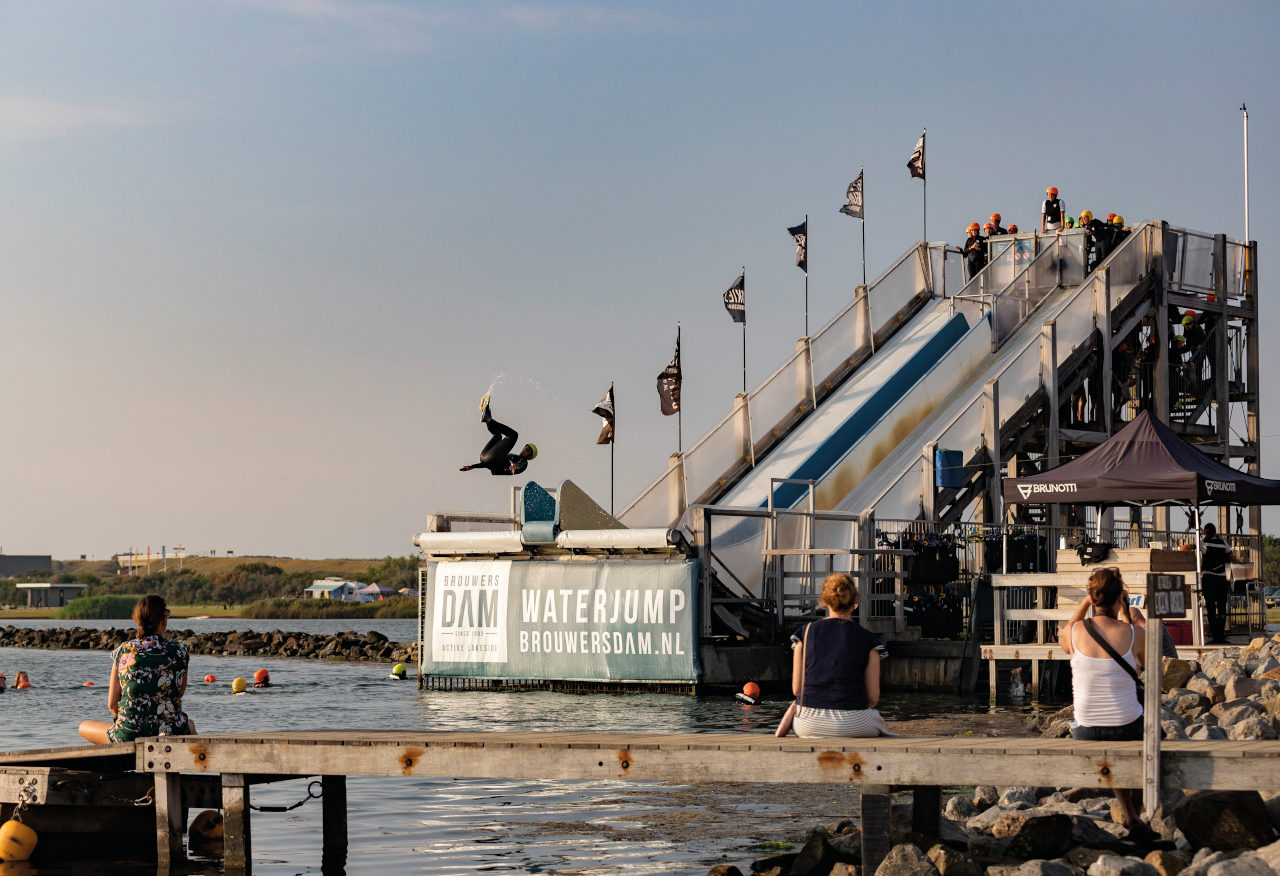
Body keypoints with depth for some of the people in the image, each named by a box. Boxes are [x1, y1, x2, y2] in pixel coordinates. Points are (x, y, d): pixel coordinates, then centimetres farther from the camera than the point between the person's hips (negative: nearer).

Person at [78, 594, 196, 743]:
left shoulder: (122, 652, 0)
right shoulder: (180, 651, -1)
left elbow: (112, 704, 6)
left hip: (129, 736, -1)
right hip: (173, 732, 1)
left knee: (83, 727, 30)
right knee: (190, 724, 40)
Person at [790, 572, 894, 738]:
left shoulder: (805, 633, 2)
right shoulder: (867, 639, -2)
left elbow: (796, 689, 2)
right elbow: (873, 697, -2)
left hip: (808, 725, 0)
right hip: (852, 724, 0)